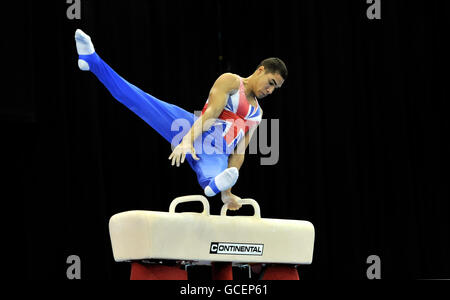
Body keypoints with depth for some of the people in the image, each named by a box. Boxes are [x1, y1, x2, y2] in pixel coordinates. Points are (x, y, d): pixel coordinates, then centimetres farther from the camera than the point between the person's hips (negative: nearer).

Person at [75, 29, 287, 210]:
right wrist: (187, 141, -26)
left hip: (217, 156, 2)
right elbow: (210, 113, -9)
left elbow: (239, 154, 21)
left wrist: (227, 193, 10)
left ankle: (216, 185, -78)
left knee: (210, 175, -39)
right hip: (197, 137, -2)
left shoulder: (257, 115, 25)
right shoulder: (231, 82, 9)